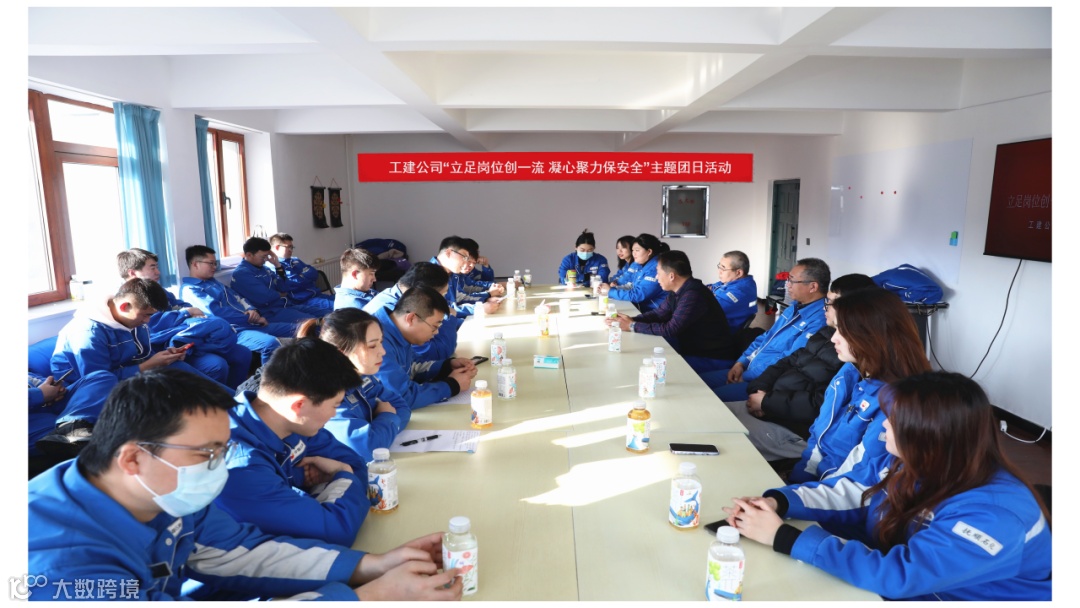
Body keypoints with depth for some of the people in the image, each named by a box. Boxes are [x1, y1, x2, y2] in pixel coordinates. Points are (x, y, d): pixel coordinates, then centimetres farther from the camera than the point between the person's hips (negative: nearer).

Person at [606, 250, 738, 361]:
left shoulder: (693, 295, -27)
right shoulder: (678, 291, 3)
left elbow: (670, 330, -27)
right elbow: (658, 313, 11)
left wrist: (633, 326, -19)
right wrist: (631, 320, -7)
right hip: (693, 350, 8)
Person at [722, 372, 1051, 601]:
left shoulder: (994, 516, -29)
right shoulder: (909, 463, -7)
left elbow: (896, 574, -34)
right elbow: (844, 492, -2)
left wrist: (783, 536, -33)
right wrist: (778, 502, -20)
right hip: (912, 589, 6)